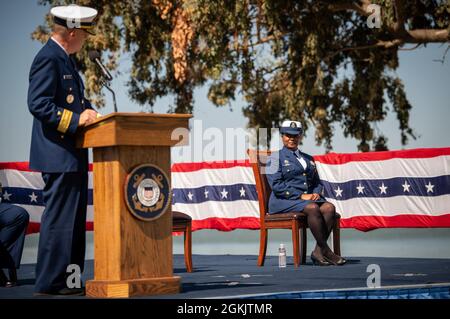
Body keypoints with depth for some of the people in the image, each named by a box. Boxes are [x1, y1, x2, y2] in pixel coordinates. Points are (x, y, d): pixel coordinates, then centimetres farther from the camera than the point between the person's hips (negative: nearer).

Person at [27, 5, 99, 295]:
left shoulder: (65, 59, 18)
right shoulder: (48, 59, -14)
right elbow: (38, 104, -21)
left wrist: (91, 113, 7)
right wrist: (76, 119, -24)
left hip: (72, 154, 11)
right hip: (58, 154, -11)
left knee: (74, 219, 14)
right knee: (58, 218, -7)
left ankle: (68, 279, 20)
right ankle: (50, 283, -1)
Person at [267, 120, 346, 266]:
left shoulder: (308, 158, 25)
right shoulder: (276, 157, 6)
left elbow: (317, 182, 25)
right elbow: (276, 185, -6)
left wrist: (316, 193, -1)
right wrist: (301, 196, -14)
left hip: (308, 198, 5)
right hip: (284, 200, -5)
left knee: (329, 207, -27)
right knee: (312, 208, -35)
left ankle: (318, 251, -25)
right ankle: (325, 250, -27)